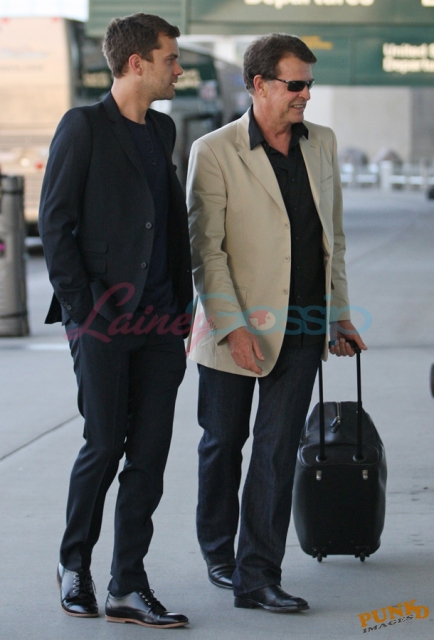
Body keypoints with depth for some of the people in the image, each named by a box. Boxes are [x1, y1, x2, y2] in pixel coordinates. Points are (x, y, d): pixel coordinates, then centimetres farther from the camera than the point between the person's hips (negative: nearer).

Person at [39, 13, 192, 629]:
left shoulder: (162, 130, 16)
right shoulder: (83, 127, -5)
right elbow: (55, 223, -8)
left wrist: (181, 307, 15)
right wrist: (80, 308, -12)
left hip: (159, 322, 6)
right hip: (103, 320, -6)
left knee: (150, 452, 3)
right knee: (105, 444, -3)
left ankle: (128, 589, 8)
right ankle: (74, 563, 19)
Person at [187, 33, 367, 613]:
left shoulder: (322, 144, 7)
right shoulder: (214, 152, -9)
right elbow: (205, 249, -11)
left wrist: (339, 314, 13)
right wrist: (231, 325, -18)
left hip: (302, 327, 3)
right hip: (236, 327, -3)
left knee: (278, 450, -3)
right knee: (224, 442, 12)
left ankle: (257, 577, -1)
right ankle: (218, 553, 33)